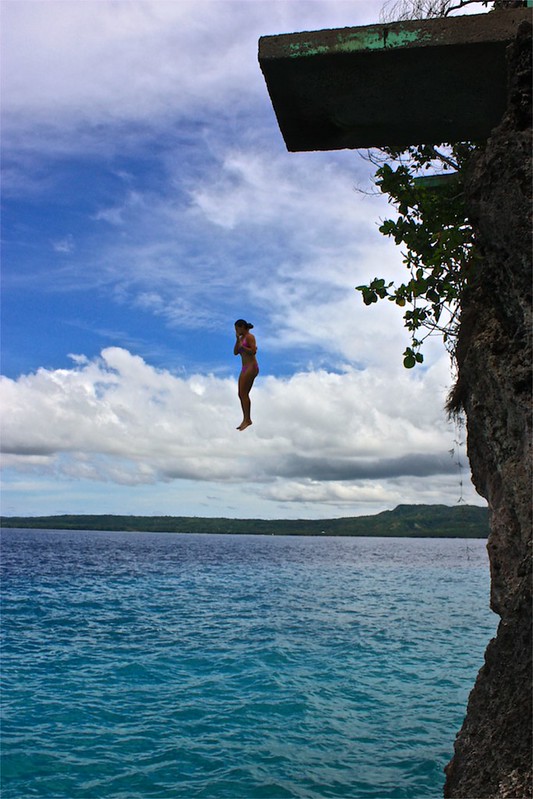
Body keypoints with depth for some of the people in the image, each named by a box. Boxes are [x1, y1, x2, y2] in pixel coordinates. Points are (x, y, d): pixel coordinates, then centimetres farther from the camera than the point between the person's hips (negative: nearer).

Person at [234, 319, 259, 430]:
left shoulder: (250, 336, -7)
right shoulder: (242, 338, 18)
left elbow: (253, 351, -16)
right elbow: (235, 352, 12)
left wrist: (242, 346, -12)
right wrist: (237, 340, 4)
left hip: (251, 367, -9)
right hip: (245, 368, 9)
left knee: (243, 393, -11)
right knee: (241, 394, 6)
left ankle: (247, 419, -9)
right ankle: (246, 419, 10)